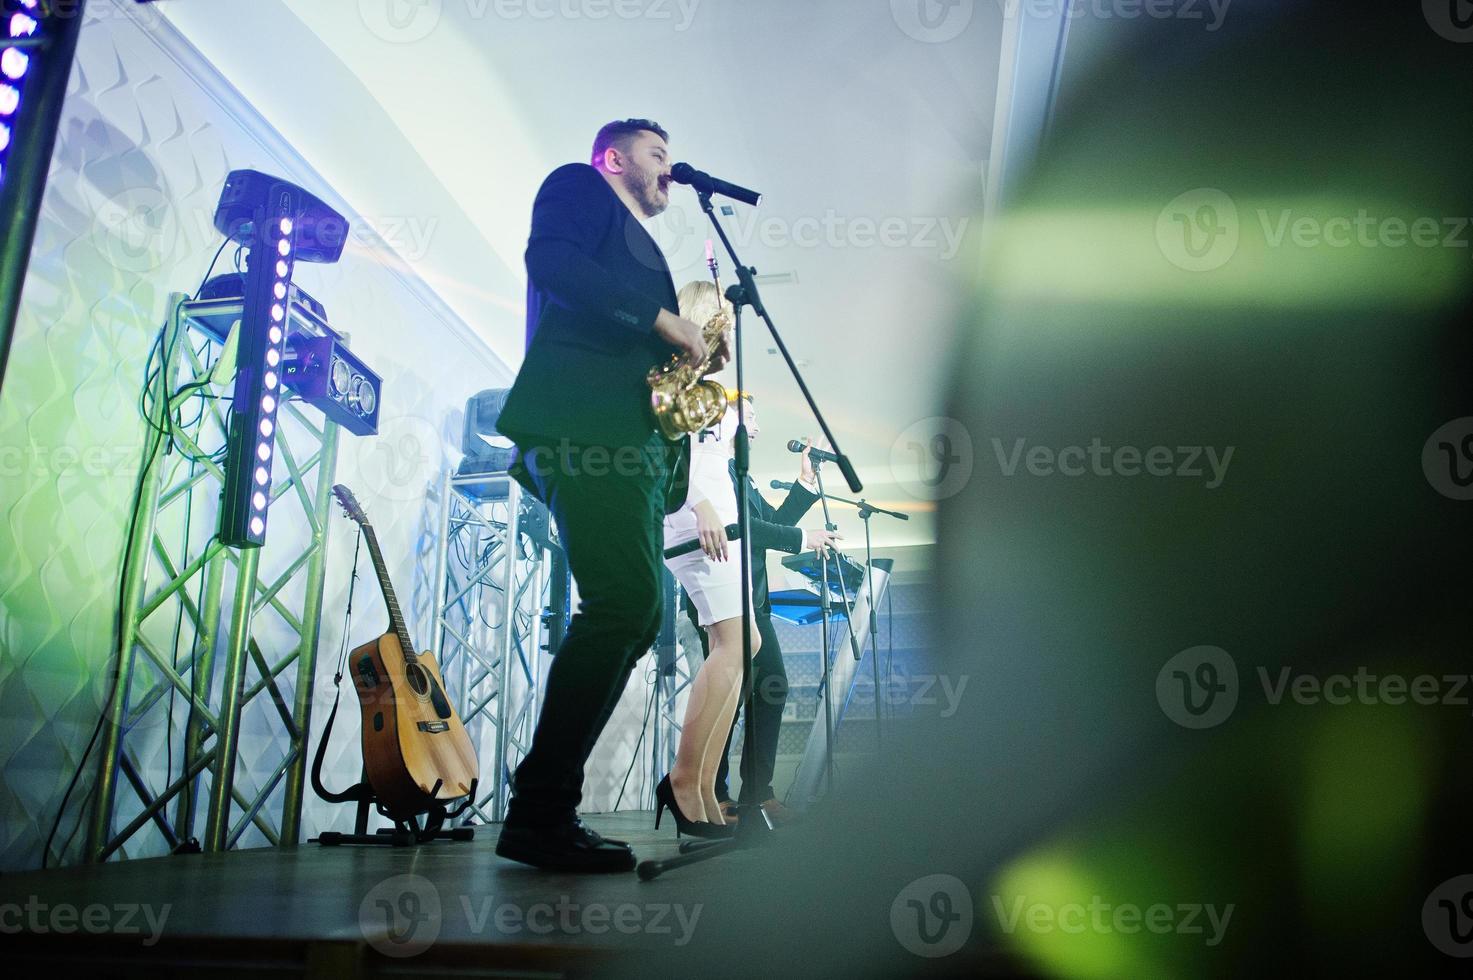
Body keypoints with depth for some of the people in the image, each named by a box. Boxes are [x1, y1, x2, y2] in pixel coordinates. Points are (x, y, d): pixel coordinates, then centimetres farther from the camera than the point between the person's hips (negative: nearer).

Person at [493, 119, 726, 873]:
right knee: (625, 601, -20)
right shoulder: (579, 186, 13)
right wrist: (661, 317, -9)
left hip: (630, 440, 10)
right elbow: (548, 257, -10)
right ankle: (540, 812, -13)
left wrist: (691, 354, 13)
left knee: (633, 614, 2)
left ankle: (543, 806, 7)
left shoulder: (638, 244, 37)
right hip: (580, 421, -10)